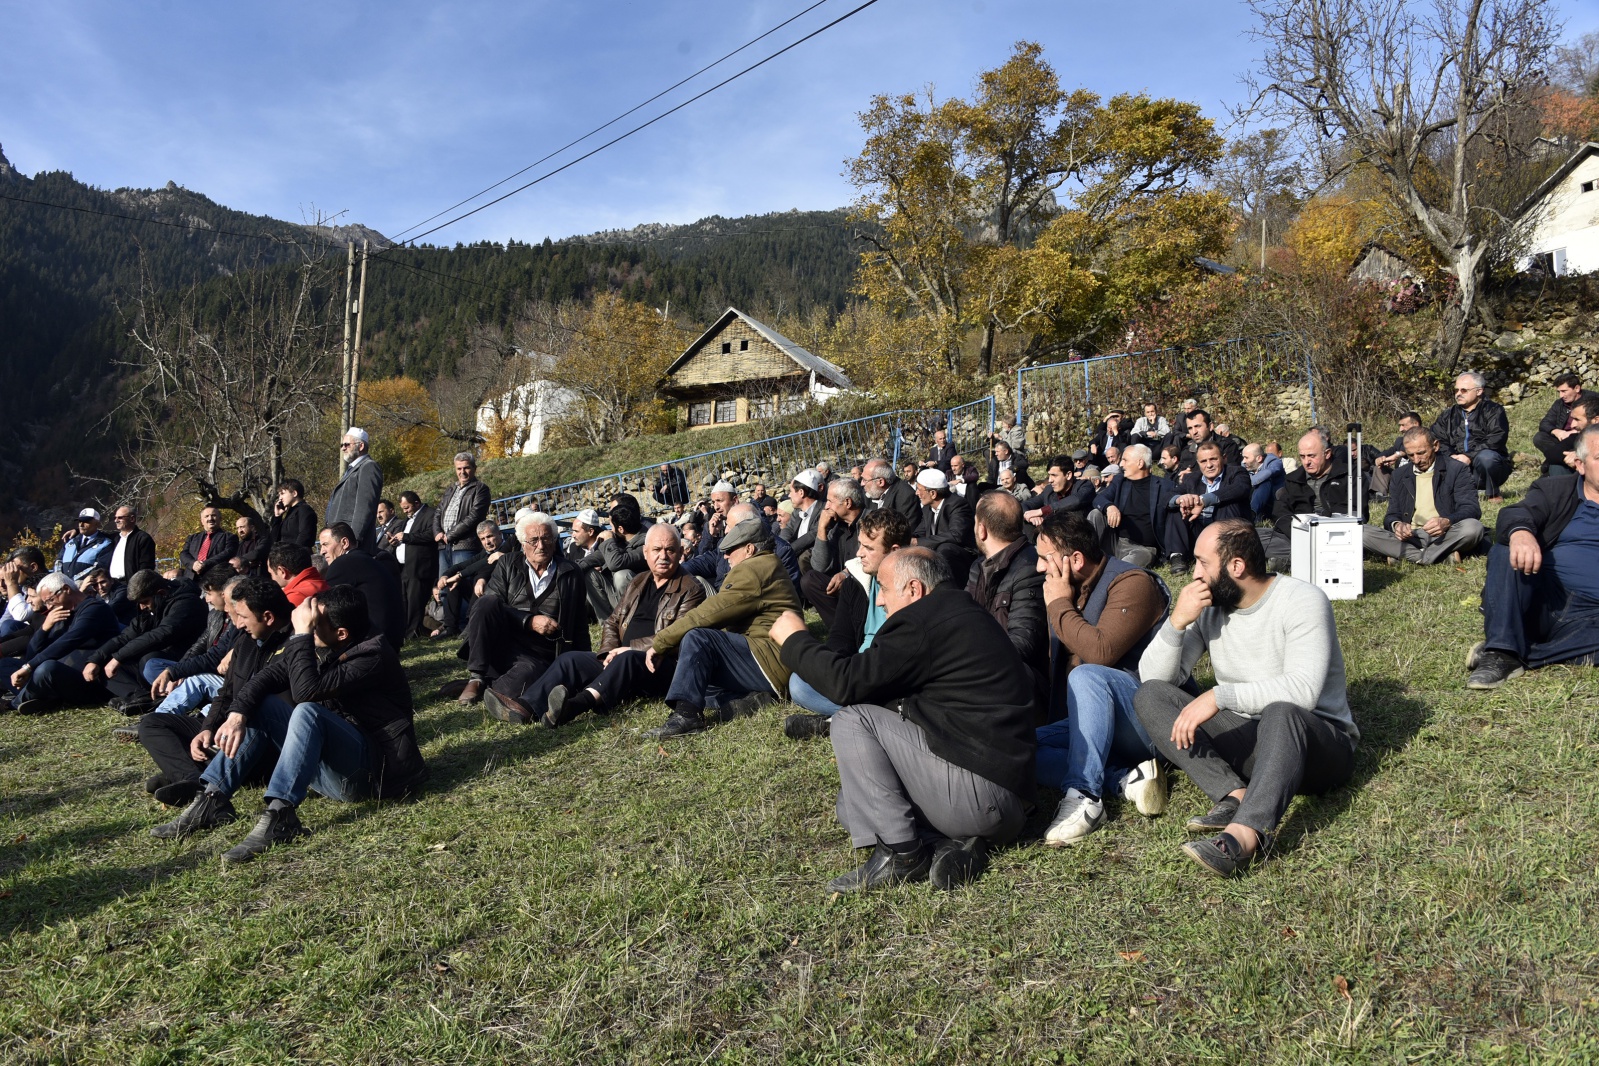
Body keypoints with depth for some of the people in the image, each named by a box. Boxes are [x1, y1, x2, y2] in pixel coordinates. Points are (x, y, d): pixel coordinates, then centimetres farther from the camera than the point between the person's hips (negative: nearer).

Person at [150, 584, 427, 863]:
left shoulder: (373, 656, -19)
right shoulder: (316, 647, 3)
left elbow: (306, 689, -29)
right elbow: (265, 677, -4)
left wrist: (301, 633, -24)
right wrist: (237, 714, -20)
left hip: (373, 772, -8)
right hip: (330, 770, 8)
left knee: (308, 712, -31)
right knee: (259, 704, 0)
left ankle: (279, 816, -34)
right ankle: (213, 799, -7)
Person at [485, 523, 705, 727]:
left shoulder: (691, 590, -1)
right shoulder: (639, 582, 21)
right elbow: (612, 621, 20)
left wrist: (631, 649, -16)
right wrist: (610, 651, -1)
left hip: (663, 668, -7)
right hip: (622, 661, 7)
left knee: (627, 659, -38)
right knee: (569, 659, -12)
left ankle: (577, 704, -60)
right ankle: (526, 706, -34)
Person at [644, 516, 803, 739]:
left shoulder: (753, 570, -12)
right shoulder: (766, 567, 22)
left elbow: (707, 615, -17)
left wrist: (659, 643, -9)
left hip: (772, 662, -11)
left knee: (697, 637, -24)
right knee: (689, 676, 14)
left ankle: (686, 714, -32)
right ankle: (751, 700, -6)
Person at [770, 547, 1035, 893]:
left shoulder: (923, 621, -16)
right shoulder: (963, 612, 17)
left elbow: (847, 681, -18)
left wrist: (794, 639, -2)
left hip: (981, 789, -11)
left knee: (850, 720, -10)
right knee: (851, 802, 17)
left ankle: (900, 852, -10)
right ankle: (950, 845, 0)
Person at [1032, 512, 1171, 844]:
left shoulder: (1132, 583, -12)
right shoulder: (1069, 593, 12)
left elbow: (1100, 652, -28)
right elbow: (1055, 665, 21)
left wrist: (1059, 606, -16)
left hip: (1150, 720, -8)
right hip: (1095, 724, 8)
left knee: (1086, 676, -36)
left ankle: (1084, 797, -36)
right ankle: (1126, 777, -19)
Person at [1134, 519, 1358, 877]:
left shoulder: (1302, 601, -13)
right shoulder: (1209, 607, 3)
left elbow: (1302, 690, -28)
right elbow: (1154, 677, -3)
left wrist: (1219, 696, -34)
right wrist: (1177, 622, -17)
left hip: (1316, 740, -5)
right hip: (1245, 739, 6)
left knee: (1280, 713, -40)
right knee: (1150, 696, -13)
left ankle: (1245, 834, -57)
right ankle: (1236, 796, -27)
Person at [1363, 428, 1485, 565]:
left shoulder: (1458, 470, 5)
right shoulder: (1399, 475, 16)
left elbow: (1471, 509, -5)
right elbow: (1392, 514, 13)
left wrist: (1447, 522, -28)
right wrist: (1395, 525, -14)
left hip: (1443, 536, -3)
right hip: (1410, 537, 3)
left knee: (1473, 527, -35)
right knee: (1362, 533, -25)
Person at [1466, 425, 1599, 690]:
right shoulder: (1554, 490, 15)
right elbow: (1517, 513, -8)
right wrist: (1521, 532, -33)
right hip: (1544, 604, 1)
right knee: (1505, 554, -27)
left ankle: (1515, 655, -22)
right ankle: (1501, 653, -29)